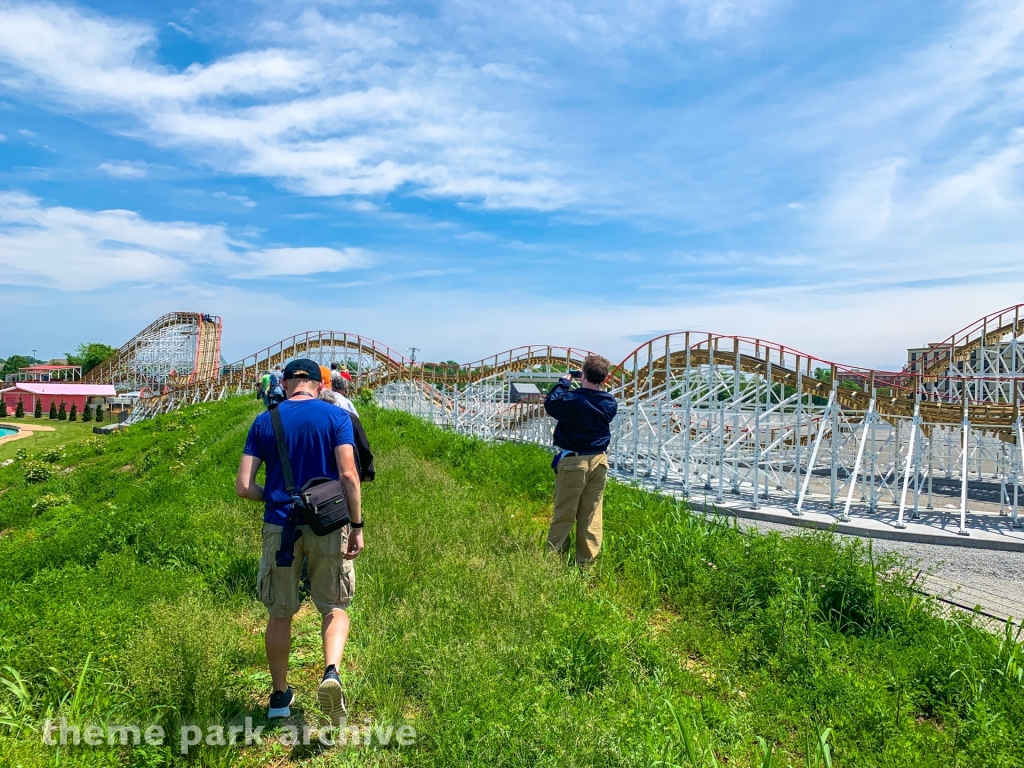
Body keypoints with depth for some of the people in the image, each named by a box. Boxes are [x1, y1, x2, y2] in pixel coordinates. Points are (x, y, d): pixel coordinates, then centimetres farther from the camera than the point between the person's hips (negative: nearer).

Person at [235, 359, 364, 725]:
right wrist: (357, 525, -7)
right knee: (334, 608, 12)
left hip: (280, 526, 2)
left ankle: (280, 696, 28)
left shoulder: (264, 422, 2)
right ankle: (332, 672, -12)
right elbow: (348, 475, -13)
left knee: (280, 613, 16)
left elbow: (244, 486, -2)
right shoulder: (336, 416, -4)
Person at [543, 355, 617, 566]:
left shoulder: (571, 399, -15)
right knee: (591, 516, 10)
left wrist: (564, 382, 9)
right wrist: (599, 387, 15)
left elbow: (550, 404, 1)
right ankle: (586, 561, 17)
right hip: (598, 461, 4)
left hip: (574, 461, -4)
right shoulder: (610, 403, -1)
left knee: (564, 515, 3)